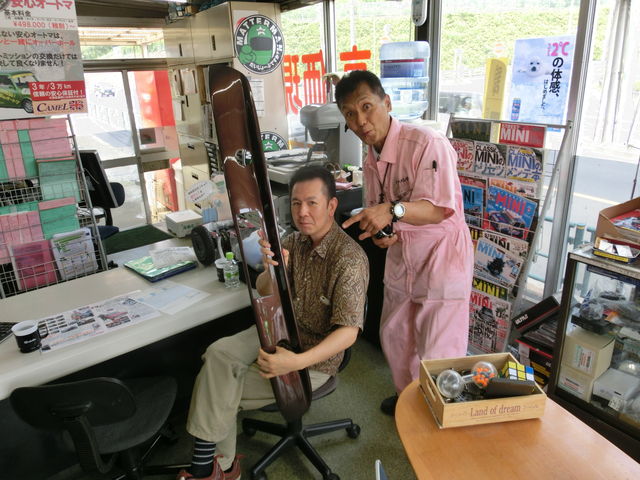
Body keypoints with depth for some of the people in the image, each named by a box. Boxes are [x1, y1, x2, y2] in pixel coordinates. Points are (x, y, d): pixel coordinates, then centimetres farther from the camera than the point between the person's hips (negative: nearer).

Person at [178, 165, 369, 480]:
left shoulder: (349, 258, -23)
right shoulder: (293, 242, -2)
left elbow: (348, 332, -27)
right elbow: (263, 294, -2)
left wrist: (297, 362, -41)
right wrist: (271, 270, -26)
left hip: (317, 354, -6)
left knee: (221, 392, -12)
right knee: (219, 353, -17)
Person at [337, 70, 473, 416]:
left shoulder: (427, 143, -22)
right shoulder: (371, 161, 4)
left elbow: (440, 208, -28)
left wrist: (392, 210, -43)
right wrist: (381, 232, -10)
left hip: (442, 258, -8)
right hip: (401, 257, 8)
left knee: (439, 353, 0)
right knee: (395, 336, 21)